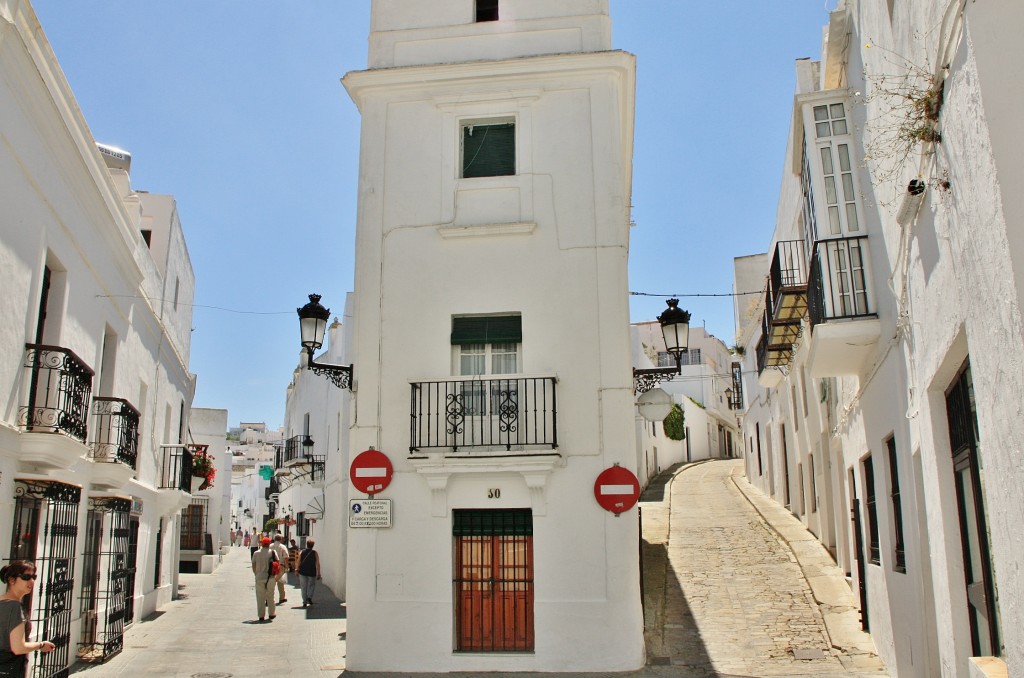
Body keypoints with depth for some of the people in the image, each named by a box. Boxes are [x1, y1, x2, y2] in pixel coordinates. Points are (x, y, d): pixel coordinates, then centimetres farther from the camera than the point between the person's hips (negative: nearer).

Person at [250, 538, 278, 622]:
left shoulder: (256, 553, 1)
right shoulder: (272, 552, -3)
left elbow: (253, 566, 6)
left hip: (259, 578, 0)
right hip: (270, 578, 0)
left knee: (260, 597, 6)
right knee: (270, 596, 13)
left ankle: (261, 615, 5)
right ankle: (271, 614, 22)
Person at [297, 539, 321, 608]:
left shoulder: (301, 552, 0)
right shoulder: (315, 553, -3)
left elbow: (298, 563, -2)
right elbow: (317, 564, -6)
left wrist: (297, 570, 8)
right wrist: (318, 574, -2)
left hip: (303, 572, 1)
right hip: (312, 572, -1)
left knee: (303, 587, 9)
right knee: (311, 585, 18)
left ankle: (304, 602, 7)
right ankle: (309, 597, 1)